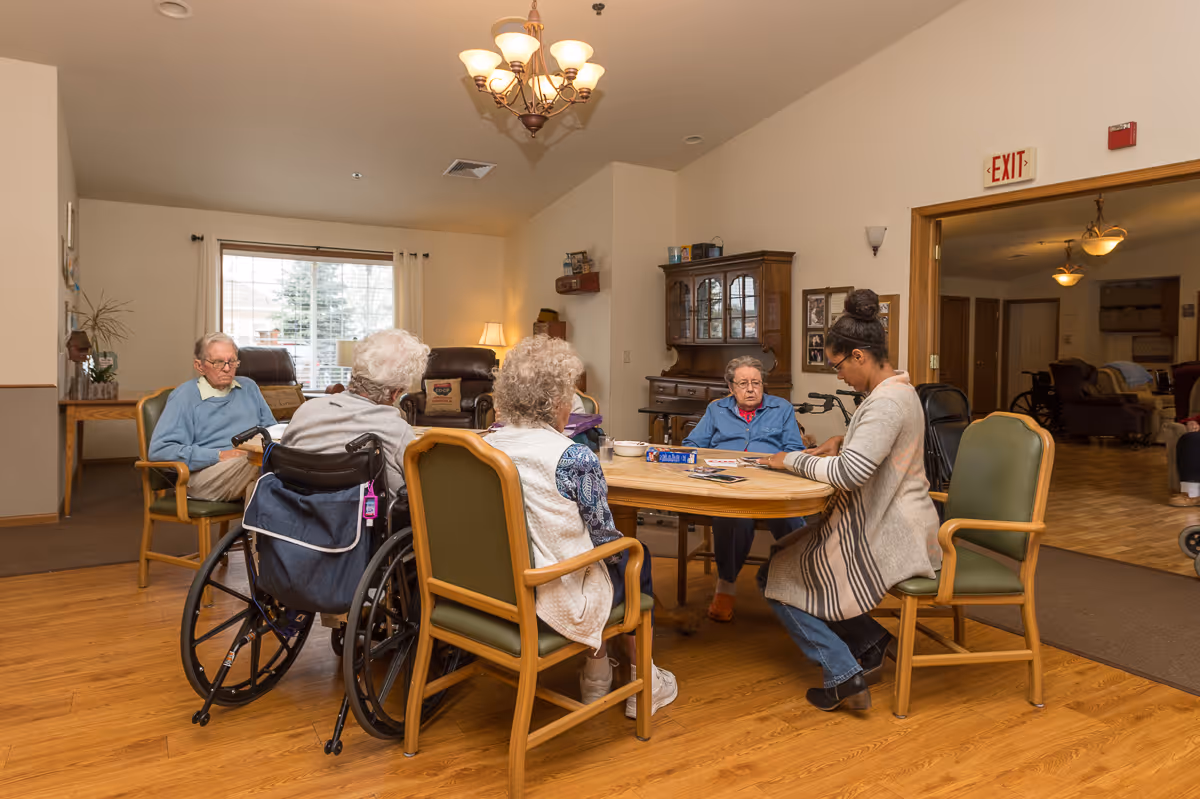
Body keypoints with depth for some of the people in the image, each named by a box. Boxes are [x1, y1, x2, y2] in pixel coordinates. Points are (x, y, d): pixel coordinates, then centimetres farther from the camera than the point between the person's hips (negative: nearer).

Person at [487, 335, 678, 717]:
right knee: (635, 560, 21)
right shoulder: (574, 457, -23)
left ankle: (596, 677, 38)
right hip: (553, 602, -6)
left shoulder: (487, 445, -3)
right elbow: (603, 533, -10)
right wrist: (623, 548, 13)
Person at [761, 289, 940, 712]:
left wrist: (794, 460, -15)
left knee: (776, 579, -2)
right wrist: (840, 440, 12)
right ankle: (870, 643, 15)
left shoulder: (886, 402, -23)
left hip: (886, 539, -11)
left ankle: (844, 674, -1)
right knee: (788, 556, 19)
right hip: (893, 525, 11)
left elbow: (850, 472, -30)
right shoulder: (897, 388, 11)